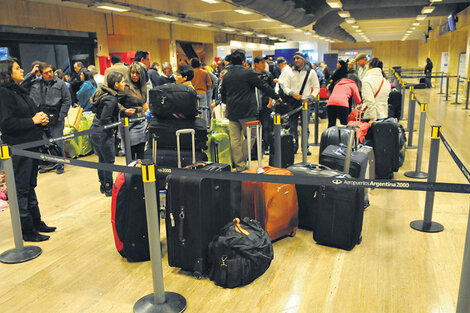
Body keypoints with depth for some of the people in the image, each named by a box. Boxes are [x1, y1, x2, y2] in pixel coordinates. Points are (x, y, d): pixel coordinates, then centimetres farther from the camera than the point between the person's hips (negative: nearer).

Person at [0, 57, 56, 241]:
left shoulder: (21, 91, 14)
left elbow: (33, 112, 21)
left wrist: (41, 118, 0)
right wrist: (32, 121, -17)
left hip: (31, 145, 9)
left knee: (30, 186, 17)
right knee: (21, 189, 1)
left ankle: (36, 222, 29)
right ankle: (26, 230, 11)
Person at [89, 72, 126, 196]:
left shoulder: (103, 92, 8)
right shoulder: (111, 99, -20)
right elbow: (105, 119, -25)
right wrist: (112, 130, -10)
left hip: (94, 130, 10)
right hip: (103, 133, -10)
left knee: (102, 160, 19)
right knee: (109, 161, 3)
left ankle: (103, 185, 32)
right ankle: (109, 189, 14)